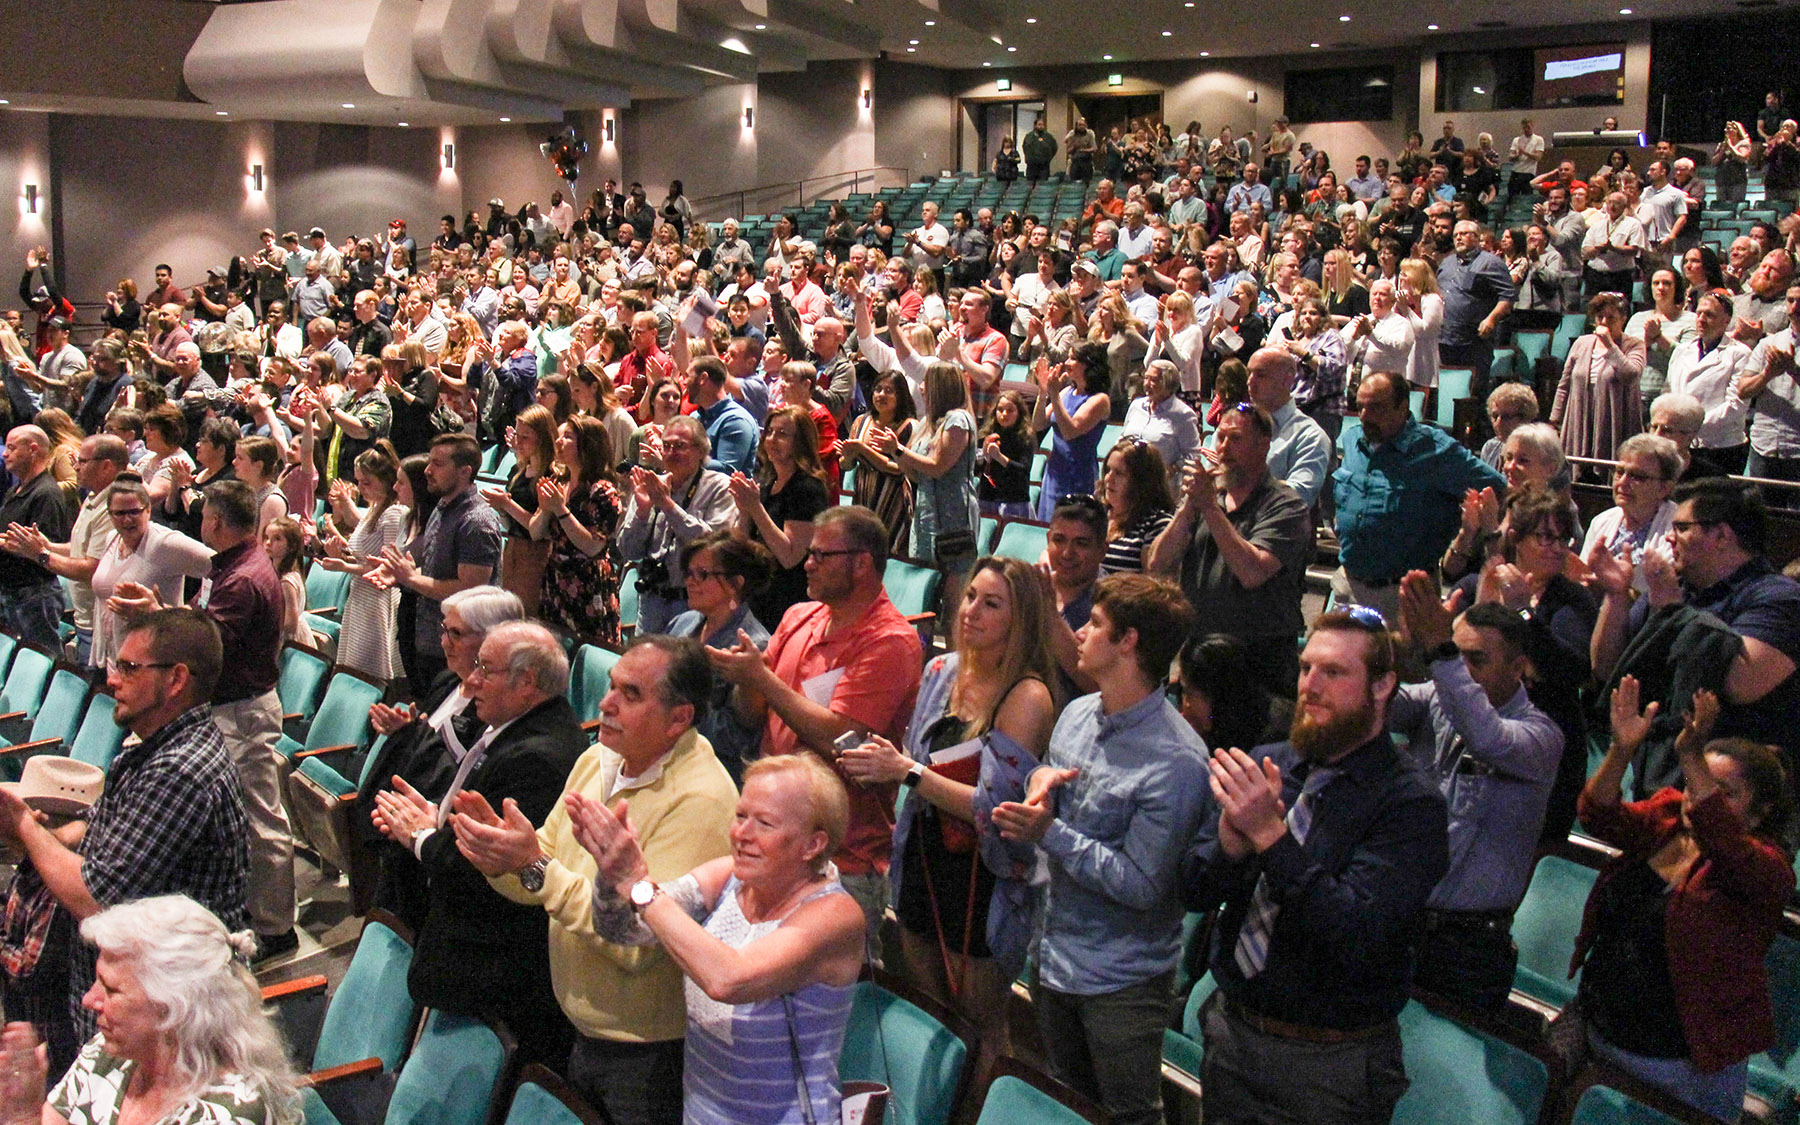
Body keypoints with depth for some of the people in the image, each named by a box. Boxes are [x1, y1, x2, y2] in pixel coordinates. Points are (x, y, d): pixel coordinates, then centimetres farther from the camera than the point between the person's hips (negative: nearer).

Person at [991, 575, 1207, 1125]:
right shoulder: (1076, 714, 0)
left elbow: (1142, 885, -26)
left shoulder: (1177, 761, -25)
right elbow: (1037, 812, 14)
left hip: (1122, 981, -7)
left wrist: (1050, 833, -28)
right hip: (1054, 956, 7)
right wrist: (1040, 778, -9)